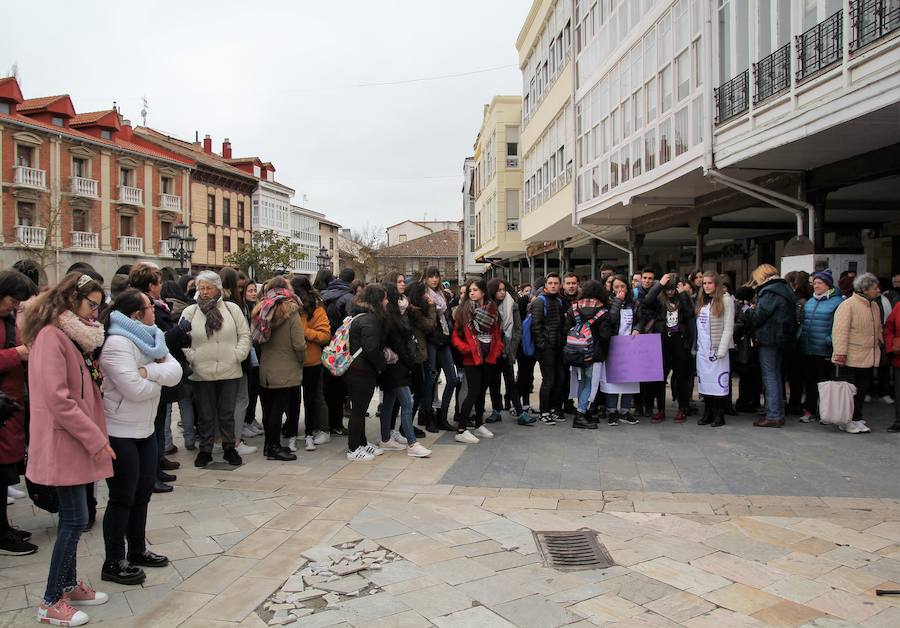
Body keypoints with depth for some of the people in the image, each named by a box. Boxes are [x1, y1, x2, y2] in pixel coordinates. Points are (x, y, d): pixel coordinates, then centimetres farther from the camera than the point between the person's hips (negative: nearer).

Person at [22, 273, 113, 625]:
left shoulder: (70, 335, 14)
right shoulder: (51, 336, -16)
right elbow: (57, 399, -22)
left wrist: (92, 369, 1)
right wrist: (95, 438, -19)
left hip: (76, 441, 9)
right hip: (63, 441, -9)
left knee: (72, 518, 16)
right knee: (75, 519, -5)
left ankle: (68, 585, 27)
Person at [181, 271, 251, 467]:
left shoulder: (232, 309, 3)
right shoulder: (190, 312, 3)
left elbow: (244, 335, 4)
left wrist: (238, 354, -5)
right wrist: (191, 357, -7)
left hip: (229, 372, 0)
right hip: (201, 374, 0)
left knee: (227, 413, 9)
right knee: (205, 415, 9)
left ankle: (229, 448, 23)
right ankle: (205, 450, 23)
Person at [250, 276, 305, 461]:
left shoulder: (261, 311, 1)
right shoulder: (291, 313, -13)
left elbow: (257, 338, 5)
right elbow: (299, 344, -15)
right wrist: (302, 360, 2)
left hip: (265, 370, 6)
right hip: (286, 371, -5)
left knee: (268, 409, 15)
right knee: (278, 409, 0)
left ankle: (269, 444, 27)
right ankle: (274, 448, 5)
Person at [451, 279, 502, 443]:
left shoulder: (492, 310, 9)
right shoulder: (464, 310, -3)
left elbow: (496, 333, 13)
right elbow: (455, 336, -5)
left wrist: (498, 349, -2)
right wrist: (465, 348, -18)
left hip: (489, 358, 5)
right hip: (472, 359, -4)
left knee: (481, 392, 14)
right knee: (473, 392, -10)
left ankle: (479, 425, 26)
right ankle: (461, 431, -6)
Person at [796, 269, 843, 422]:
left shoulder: (837, 302, -6)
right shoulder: (809, 302, 13)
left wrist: (831, 341, -18)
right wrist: (798, 338, 9)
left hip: (824, 351, -6)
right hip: (806, 349, 6)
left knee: (823, 381, 3)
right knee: (809, 381, 12)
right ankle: (809, 410, 21)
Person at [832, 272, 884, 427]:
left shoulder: (874, 306, 14)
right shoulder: (848, 305, -13)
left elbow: (878, 329, 26)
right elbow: (840, 331, -19)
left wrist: (881, 345, 24)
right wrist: (840, 353, -22)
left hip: (869, 359, 8)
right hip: (852, 360, -8)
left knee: (862, 390, 11)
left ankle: (856, 419, 20)